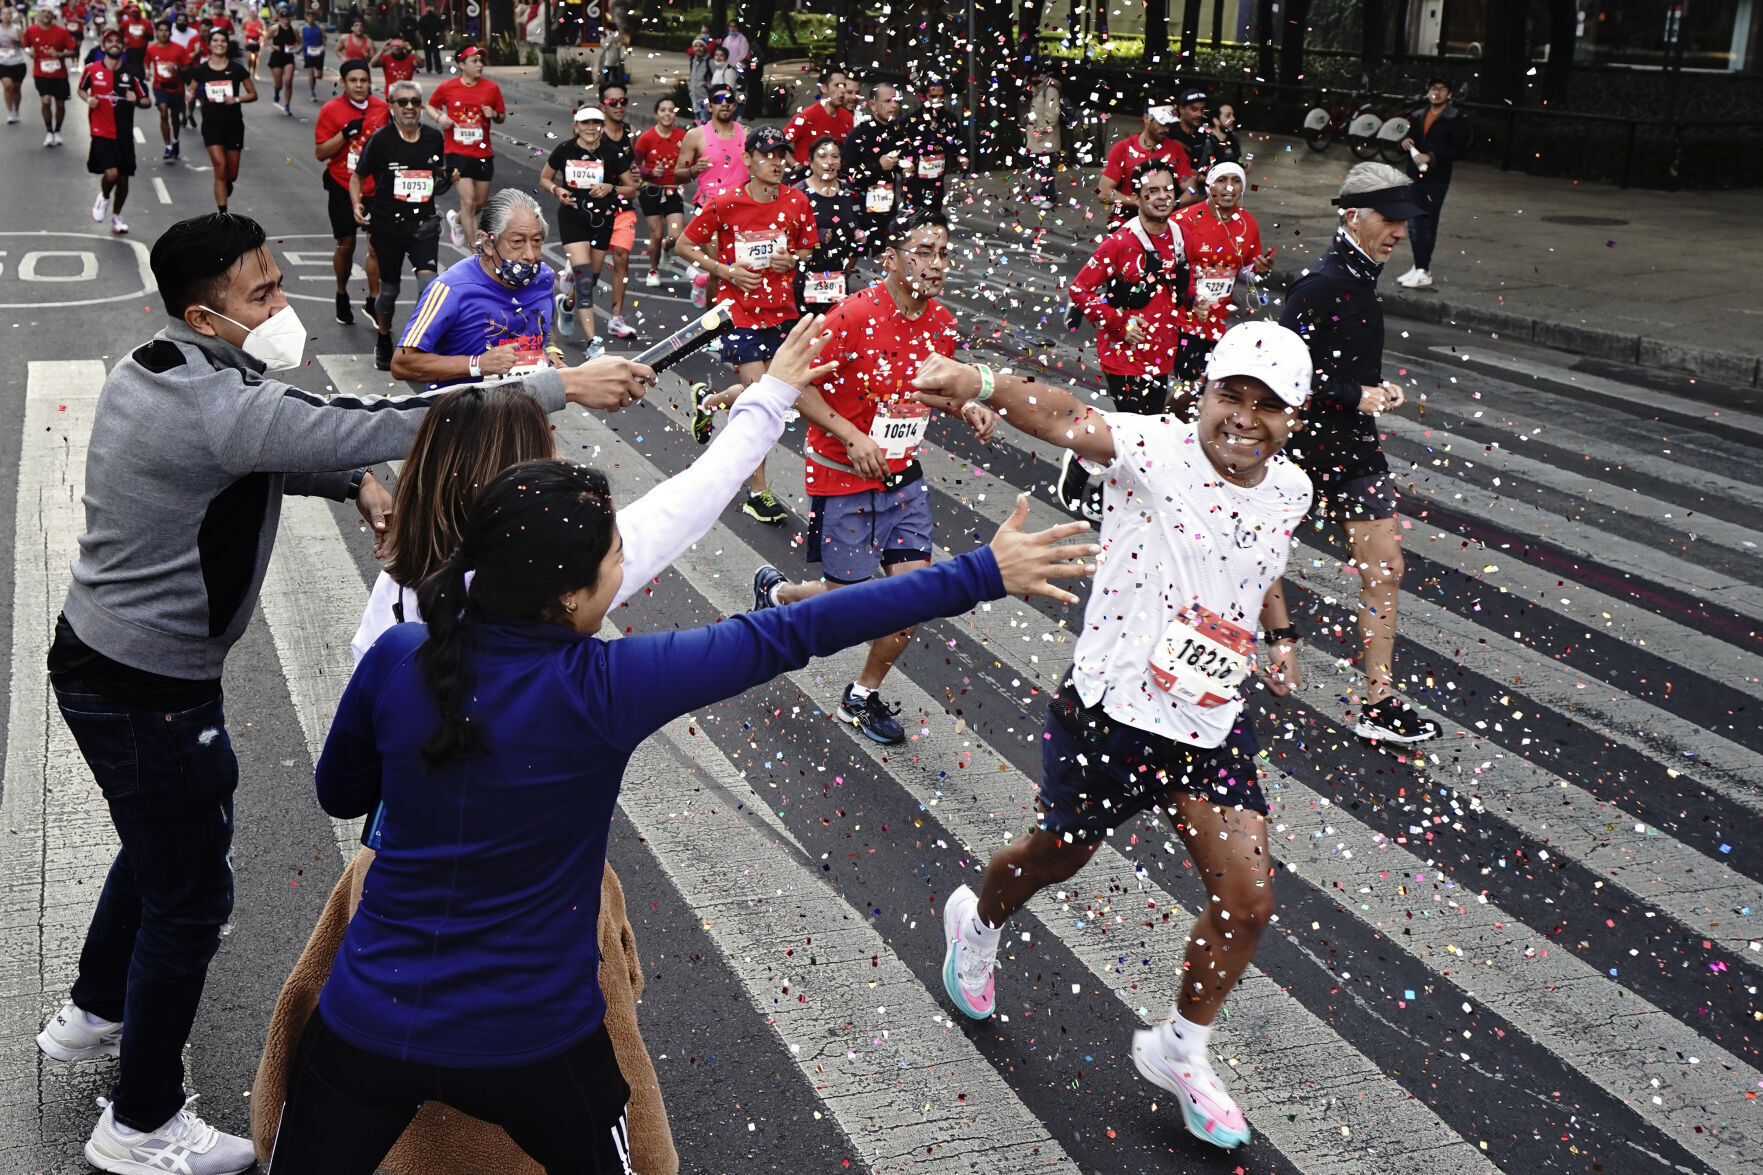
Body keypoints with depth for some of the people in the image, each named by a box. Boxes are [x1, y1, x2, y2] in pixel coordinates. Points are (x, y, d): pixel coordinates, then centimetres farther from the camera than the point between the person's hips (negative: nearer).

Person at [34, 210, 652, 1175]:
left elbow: (268, 444, 15)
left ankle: (94, 1015, 52)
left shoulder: (152, 372, 2)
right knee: (191, 898, 5)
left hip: (101, 658, 10)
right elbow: (398, 422, -31)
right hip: (151, 692, -10)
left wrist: (355, 483, -6)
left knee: (159, 843, 30)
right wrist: (564, 386, -28)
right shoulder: (216, 407, -29)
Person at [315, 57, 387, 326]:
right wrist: (346, 133, -20)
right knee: (346, 244, 6)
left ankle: (373, 301, 5)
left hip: (375, 187, 2)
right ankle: (342, 296, 28)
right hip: (343, 187, -2)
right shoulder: (331, 110, -7)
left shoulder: (382, 107, 3)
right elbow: (320, 153, -8)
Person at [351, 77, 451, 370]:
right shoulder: (380, 140, -8)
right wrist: (357, 204, -11)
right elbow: (357, 176, 3)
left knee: (428, 281, -18)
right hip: (387, 224, -1)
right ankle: (383, 341, 35)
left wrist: (446, 180, 0)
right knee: (389, 289, 11)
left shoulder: (434, 138, 1)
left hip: (423, 223, 1)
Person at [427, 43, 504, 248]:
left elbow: (502, 116, 10)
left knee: (480, 202, 11)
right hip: (457, 152, -3)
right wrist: (439, 117, -8)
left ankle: (456, 219, 45)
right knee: (468, 202, -12)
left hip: (483, 153, 3)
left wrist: (494, 115, -13)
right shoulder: (447, 87, -2)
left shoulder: (491, 88, 1)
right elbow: (431, 105, 13)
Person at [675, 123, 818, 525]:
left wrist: (793, 259, -9)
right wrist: (725, 270, -13)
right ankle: (757, 492, 4)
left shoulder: (797, 203, 0)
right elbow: (684, 245, -2)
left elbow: (812, 251, 13)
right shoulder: (726, 204, -10)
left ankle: (708, 401, 44)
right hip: (740, 310, -4)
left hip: (782, 310, 4)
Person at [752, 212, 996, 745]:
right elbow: (800, 386, -16)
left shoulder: (942, 324, 0)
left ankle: (863, 696, 23)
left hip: (902, 475, 6)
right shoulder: (853, 316, -20)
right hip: (842, 477, -6)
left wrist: (967, 407, -3)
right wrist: (852, 437, -26)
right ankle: (775, 591, 34)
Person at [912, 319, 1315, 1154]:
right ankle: (976, 925, 54)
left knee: (1246, 900, 2)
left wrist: (1280, 631, 6)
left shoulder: (1289, 491, 1)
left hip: (1214, 730, 5)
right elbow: (1066, 420, -42)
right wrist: (984, 384, -62)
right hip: (1110, 715, -5)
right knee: (1056, 856, 17)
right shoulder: (1155, 450, -20)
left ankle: (1177, 1052, 28)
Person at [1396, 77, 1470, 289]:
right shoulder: (1417, 115, 14)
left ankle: (1423, 271, -5)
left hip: (1436, 178, -6)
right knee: (1414, 224, 7)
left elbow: (1461, 150, -9)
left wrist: (1431, 157, -17)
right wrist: (1406, 142, 0)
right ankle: (1421, 268, 16)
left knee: (1428, 224, -6)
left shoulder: (1457, 119, -5)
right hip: (1414, 176, 6)